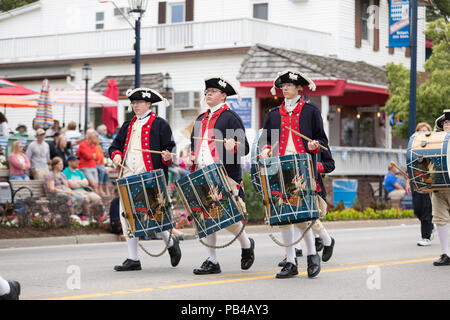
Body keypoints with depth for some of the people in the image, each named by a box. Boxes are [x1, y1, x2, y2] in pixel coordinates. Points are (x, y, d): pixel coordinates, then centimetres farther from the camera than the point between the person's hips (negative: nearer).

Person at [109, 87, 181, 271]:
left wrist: (167, 157, -21)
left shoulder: (160, 125, 3)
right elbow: (115, 145, 24)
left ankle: (170, 242, 16)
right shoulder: (127, 126, 21)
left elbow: (169, 149, 0)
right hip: (128, 177, 6)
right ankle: (133, 259, 8)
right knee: (125, 215, 1)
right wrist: (116, 155, 3)